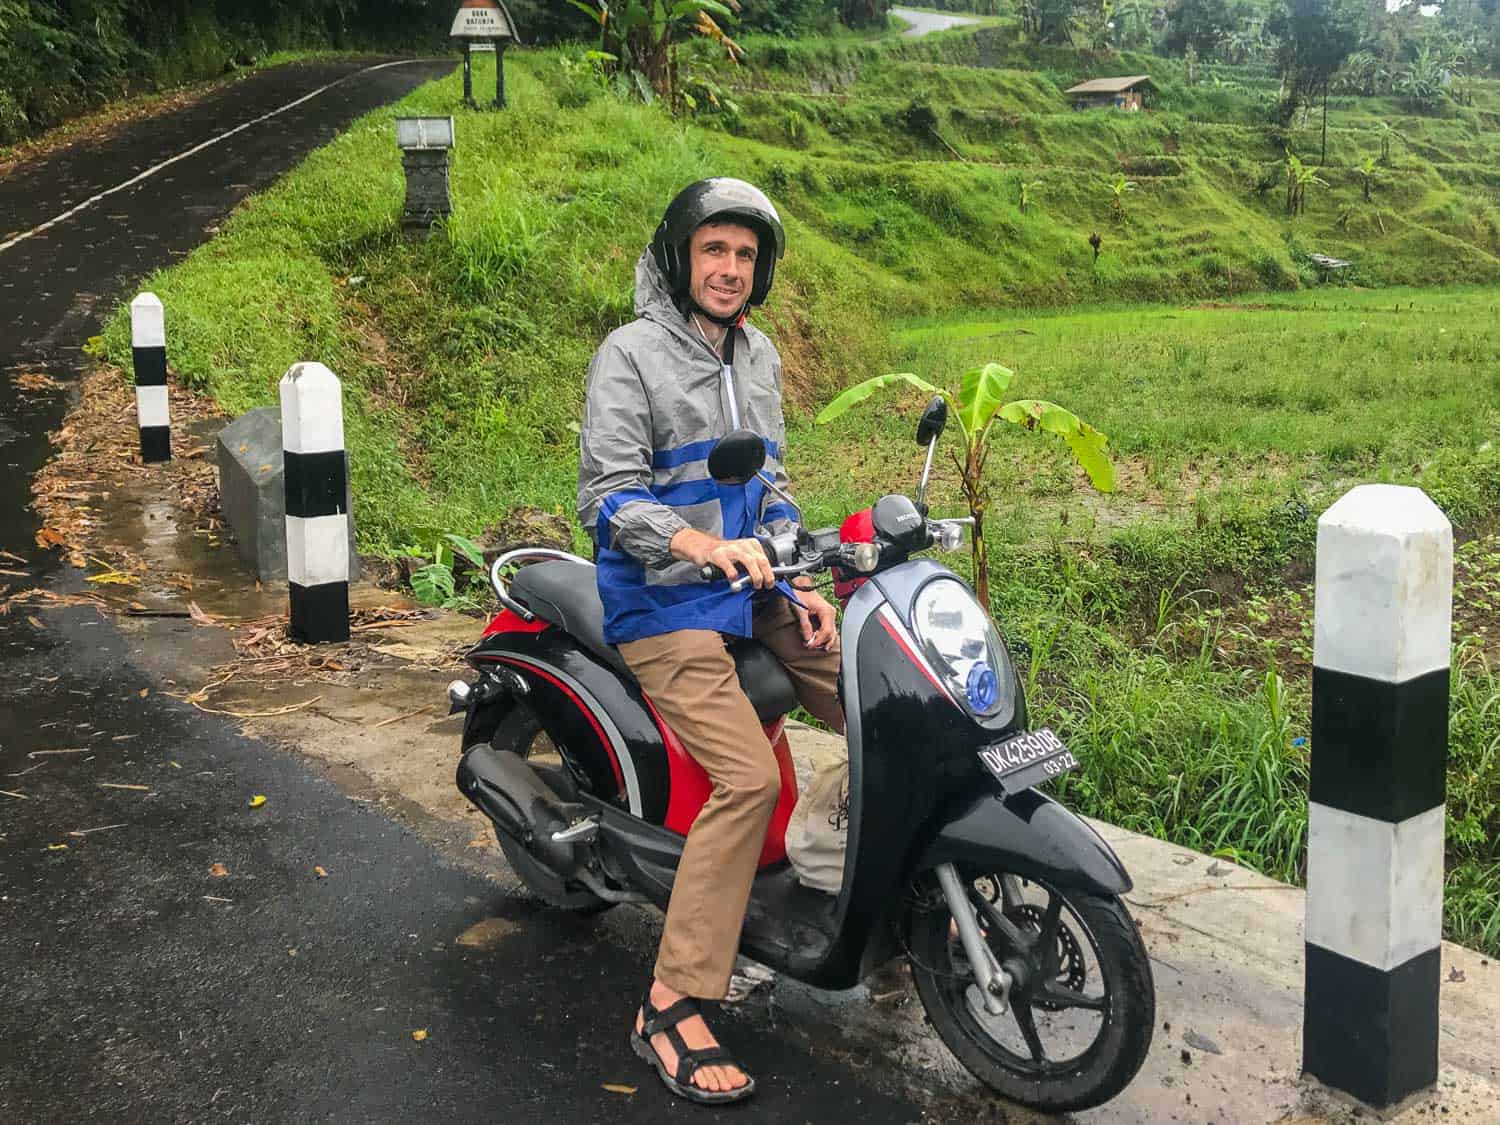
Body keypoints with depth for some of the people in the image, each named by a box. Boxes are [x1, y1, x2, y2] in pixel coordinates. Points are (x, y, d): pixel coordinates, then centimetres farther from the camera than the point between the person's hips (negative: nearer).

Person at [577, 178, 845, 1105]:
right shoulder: (631, 355, -7)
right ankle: (671, 1010, -15)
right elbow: (608, 497, -16)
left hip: (753, 592, 7)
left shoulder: (758, 355, 16)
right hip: (665, 607, -7)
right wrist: (703, 546, -32)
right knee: (749, 778, -23)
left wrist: (800, 583, 8)